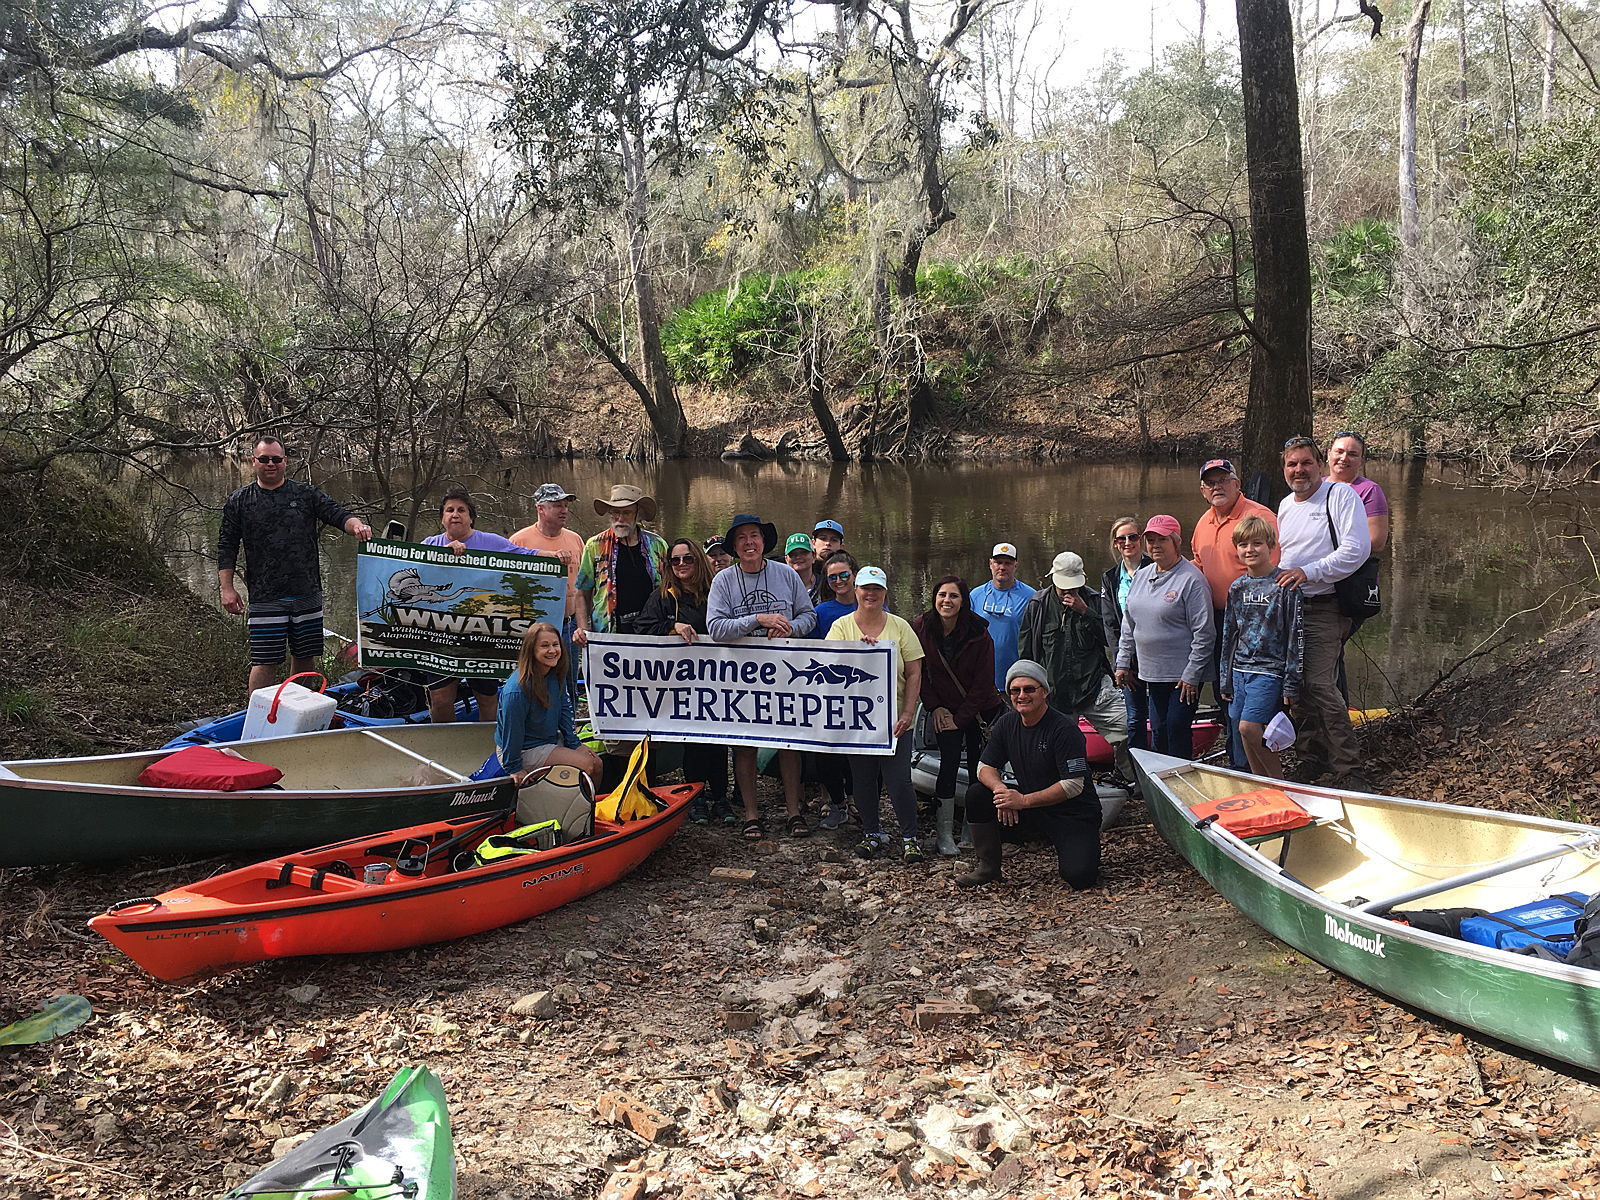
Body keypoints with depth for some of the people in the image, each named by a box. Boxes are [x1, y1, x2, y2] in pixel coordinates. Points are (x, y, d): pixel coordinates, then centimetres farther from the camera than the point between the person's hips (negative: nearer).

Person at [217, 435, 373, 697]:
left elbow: (338, 514, -2)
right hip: (265, 597, -2)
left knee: (305, 658, 11)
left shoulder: (306, 493, 7)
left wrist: (356, 524, -26)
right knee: (265, 662, -5)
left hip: (308, 594, 2)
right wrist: (227, 588, -4)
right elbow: (227, 547, 6)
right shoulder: (239, 502, 5)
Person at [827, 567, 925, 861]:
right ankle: (872, 833, 24)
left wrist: (908, 712, -7)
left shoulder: (899, 626, 3)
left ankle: (909, 837, 10)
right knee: (863, 779, 9)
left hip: (894, 718, -1)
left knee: (898, 780, -5)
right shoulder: (841, 626, 3)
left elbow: (914, 673, 2)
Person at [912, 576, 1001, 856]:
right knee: (950, 761, -10)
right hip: (944, 709, 0)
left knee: (979, 767, 1)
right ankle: (945, 832, -4)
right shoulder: (921, 628, -10)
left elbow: (983, 682, -12)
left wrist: (961, 717, -13)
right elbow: (919, 673, -2)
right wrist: (934, 707, -7)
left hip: (980, 709, 0)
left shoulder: (979, 635, -15)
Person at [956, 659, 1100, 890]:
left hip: (1074, 814, -5)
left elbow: (1073, 786, -23)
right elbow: (985, 767, 3)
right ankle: (988, 867, 2)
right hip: (1031, 808, 6)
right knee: (977, 794, -13)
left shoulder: (1064, 729, -20)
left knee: (1079, 876, -27)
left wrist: (1023, 801, -26)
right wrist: (1000, 789, -21)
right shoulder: (1007, 724, 0)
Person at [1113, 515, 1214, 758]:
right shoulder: (1141, 576, 10)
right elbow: (1128, 625, 18)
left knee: (1177, 727, -7)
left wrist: (1192, 675, -14)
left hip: (1183, 674, -7)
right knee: (1158, 730, 11)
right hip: (1151, 672, 7)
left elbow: (1204, 633, -13)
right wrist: (1123, 663, 15)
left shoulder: (1192, 579, -12)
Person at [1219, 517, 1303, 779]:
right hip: (1240, 668, 6)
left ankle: (1279, 783, 1)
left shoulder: (1284, 584, -7)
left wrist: (1291, 684, -11)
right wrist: (1225, 681, 15)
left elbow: (1296, 636, -8)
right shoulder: (1237, 587, 10)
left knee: (1249, 727, -16)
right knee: (1245, 734, 6)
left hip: (1270, 669, -6)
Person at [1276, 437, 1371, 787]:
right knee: (1298, 689, 9)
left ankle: (1348, 772, -10)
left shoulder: (1341, 495, -5)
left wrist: (1308, 572, -21)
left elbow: (1356, 550, -16)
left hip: (1323, 610, -7)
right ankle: (1311, 760, 20)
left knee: (1320, 686, -16)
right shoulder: (1285, 505, 18)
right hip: (1287, 607, 7)